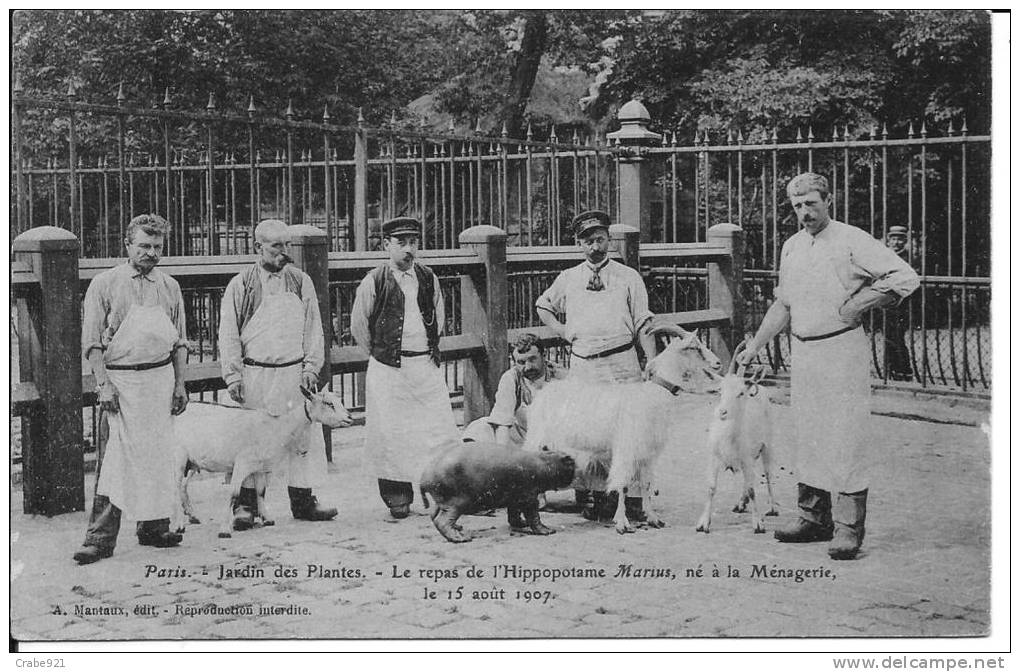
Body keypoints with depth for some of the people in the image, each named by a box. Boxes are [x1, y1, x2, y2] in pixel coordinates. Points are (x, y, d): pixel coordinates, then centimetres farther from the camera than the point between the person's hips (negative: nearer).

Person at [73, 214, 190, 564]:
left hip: (161, 378, 4)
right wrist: (103, 384, -12)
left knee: (159, 456, 7)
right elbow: (92, 342, -4)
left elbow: (179, 342, 15)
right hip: (120, 380, -4)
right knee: (114, 458, -8)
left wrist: (179, 384, 8)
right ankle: (100, 538, -6)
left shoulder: (169, 287, 11)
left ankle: (153, 527, 17)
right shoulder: (105, 284, -1)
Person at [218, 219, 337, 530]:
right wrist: (233, 376, -5)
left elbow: (313, 328, 11)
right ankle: (245, 505, 8)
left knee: (303, 438, 4)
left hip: (294, 373, 3)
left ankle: (302, 501, 15)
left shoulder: (301, 281, 8)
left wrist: (311, 367, 2)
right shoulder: (240, 285, 0)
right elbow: (228, 334, 1)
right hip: (255, 374, -3)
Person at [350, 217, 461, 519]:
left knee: (440, 428, -1)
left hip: (427, 366, 3)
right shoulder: (373, 282, -5)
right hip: (388, 369, -3)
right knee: (391, 432, -2)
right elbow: (358, 326, 5)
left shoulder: (428, 279, 7)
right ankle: (397, 497, 8)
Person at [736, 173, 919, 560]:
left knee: (845, 439, -8)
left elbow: (905, 278, -13)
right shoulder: (791, 247, 14)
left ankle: (849, 528, -4)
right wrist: (755, 345, 18)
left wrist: (858, 305, -13)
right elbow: (782, 304, 23)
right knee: (807, 437, 11)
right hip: (803, 353, 7)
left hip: (842, 350, -7)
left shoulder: (851, 241, -8)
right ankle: (813, 518, 21)